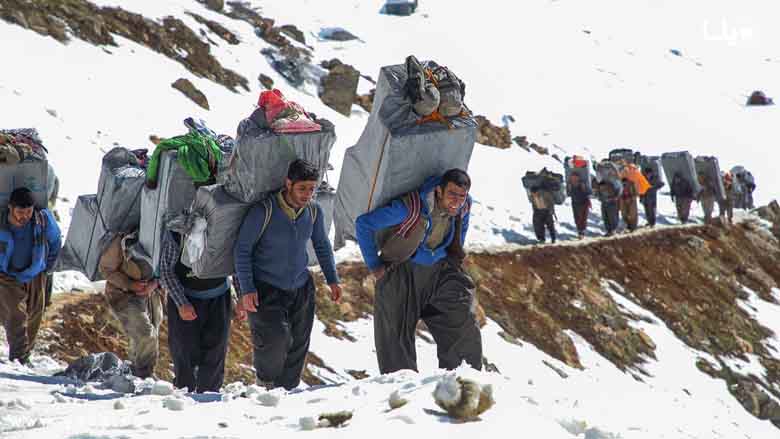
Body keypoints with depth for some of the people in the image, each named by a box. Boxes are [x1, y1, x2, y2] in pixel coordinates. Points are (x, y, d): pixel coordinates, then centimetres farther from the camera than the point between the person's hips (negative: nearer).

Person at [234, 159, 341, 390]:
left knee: (298, 345, 5)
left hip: (301, 288, 5)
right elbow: (242, 249, -11)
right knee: (276, 337, -21)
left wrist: (332, 279, 13)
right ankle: (265, 383, 6)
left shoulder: (314, 211, -3)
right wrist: (246, 289, -15)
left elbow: (322, 245, 16)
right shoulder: (265, 210, -18)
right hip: (266, 289, -5)